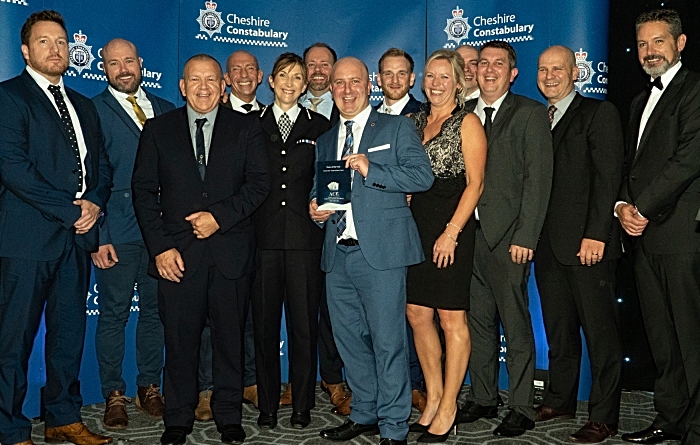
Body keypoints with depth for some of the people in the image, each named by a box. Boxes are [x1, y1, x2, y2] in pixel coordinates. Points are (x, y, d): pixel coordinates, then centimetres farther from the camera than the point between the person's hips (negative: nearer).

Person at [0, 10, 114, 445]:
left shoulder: (83, 105, 19)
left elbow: (101, 164, 17)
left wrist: (95, 202, -3)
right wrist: (68, 210, -14)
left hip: (78, 233, 7)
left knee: (70, 331, 13)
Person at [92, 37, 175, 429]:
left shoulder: (167, 111, 12)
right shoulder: (92, 111, 1)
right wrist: (97, 235, -11)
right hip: (117, 234, -3)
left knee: (156, 310, 12)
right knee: (114, 314, 4)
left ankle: (150, 387, 26)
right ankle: (114, 394, 18)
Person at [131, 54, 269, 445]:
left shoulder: (246, 127, 8)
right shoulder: (158, 129, 10)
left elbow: (260, 183, 1)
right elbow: (144, 191, 5)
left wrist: (220, 217, -12)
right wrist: (160, 246, -5)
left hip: (231, 250, 0)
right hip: (177, 253, 0)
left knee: (230, 337, 7)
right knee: (180, 339, 5)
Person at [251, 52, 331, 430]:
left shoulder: (320, 127, 11)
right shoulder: (253, 126, 11)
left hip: (305, 237, 0)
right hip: (264, 236, 1)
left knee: (304, 323, 2)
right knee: (264, 323, 5)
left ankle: (302, 405, 14)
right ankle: (267, 405, 17)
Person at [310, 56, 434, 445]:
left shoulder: (397, 128, 5)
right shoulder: (324, 142, 21)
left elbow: (423, 176, -7)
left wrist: (371, 170, -16)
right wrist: (314, 208, 3)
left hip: (381, 252, -5)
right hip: (338, 253, 6)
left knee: (388, 341, -3)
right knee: (349, 340, 12)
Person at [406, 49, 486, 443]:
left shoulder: (467, 122, -3)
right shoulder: (414, 122, 15)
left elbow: (475, 183, -9)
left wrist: (451, 232, -15)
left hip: (451, 228, -6)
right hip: (416, 226, 7)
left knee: (452, 319, -1)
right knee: (417, 315, 8)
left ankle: (448, 410, 9)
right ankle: (433, 399, 22)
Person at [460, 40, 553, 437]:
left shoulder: (530, 113, 1)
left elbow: (538, 178, -7)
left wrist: (525, 237, -14)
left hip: (508, 236, -5)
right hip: (468, 232, 5)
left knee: (516, 324, 0)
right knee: (478, 321, 11)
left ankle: (522, 408, 11)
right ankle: (483, 398, 23)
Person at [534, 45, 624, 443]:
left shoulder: (599, 113, -2)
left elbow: (609, 176, -11)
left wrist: (596, 234, -17)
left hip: (587, 242, -6)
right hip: (549, 243, 6)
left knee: (600, 330, 1)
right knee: (558, 328, 14)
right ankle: (561, 400, 26)